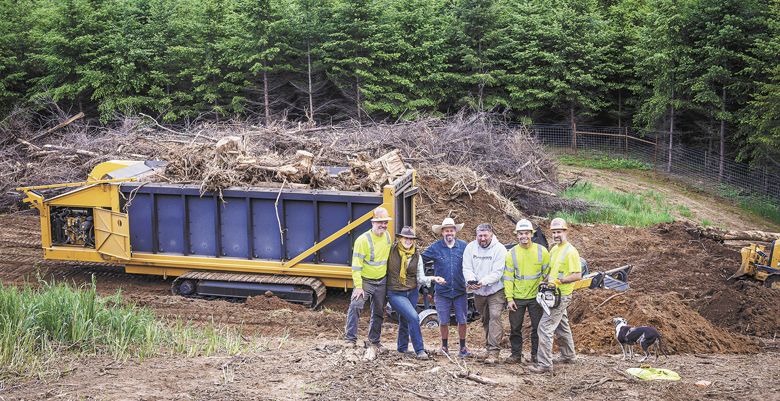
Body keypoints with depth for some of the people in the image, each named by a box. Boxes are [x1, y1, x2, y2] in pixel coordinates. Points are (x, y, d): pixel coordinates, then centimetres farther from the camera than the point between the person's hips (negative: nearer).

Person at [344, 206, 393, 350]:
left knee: (379, 312, 13)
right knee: (355, 306, -23)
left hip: (381, 281, 6)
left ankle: (374, 340, 27)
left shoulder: (387, 236, 1)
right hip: (365, 280, -6)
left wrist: (390, 277, 22)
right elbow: (356, 265, -20)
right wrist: (358, 287, -25)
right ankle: (351, 339, -18)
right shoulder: (363, 240, -19)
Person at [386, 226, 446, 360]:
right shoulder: (391, 251, -8)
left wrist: (433, 278, -15)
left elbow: (420, 278, 1)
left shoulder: (417, 256, 2)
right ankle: (419, 350, -10)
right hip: (395, 293, -4)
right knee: (413, 317, -19)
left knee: (404, 321, 17)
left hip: (412, 292, 4)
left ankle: (402, 348, 40)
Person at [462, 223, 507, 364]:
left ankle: (493, 352, -20)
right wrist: (470, 280, -25)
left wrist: (484, 281, -33)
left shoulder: (499, 249, -14)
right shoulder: (470, 248, -1)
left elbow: (497, 273, -18)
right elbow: (467, 268, -4)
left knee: (495, 316, -17)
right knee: (485, 319, 16)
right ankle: (489, 346, 31)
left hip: (495, 290, -5)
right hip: (478, 292, 5)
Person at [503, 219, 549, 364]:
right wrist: (509, 298, -7)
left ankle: (536, 354, 18)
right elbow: (508, 277, -1)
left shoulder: (542, 251, -3)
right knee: (515, 327, 6)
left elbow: (547, 274, 2)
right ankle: (516, 354, 18)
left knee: (537, 327, 6)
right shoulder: (512, 253, -2)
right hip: (517, 298, 1)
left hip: (536, 297, 0)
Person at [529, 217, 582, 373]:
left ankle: (545, 364, -12)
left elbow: (577, 275, -19)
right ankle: (568, 356, 37)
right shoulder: (554, 249, 13)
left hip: (561, 296, -10)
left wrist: (559, 281, -25)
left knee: (545, 327, -13)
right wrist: (546, 280, 8)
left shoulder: (570, 251, -15)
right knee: (562, 326, 22)